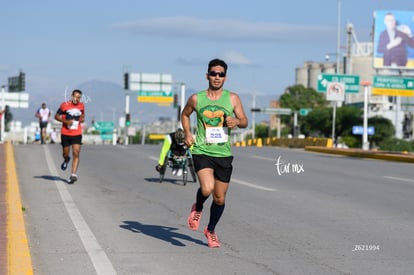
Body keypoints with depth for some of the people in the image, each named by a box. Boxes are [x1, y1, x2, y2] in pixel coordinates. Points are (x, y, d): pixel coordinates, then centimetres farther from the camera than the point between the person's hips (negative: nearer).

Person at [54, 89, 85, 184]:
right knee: (66, 154, 10)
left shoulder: (81, 105, 4)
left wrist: (82, 118, 1)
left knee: (76, 154, -12)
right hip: (65, 134, -1)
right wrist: (66, 121, -16)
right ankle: (66, 160, 48)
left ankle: (73, 175, -14)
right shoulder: (65, 105, -7)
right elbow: (57, 116, -1)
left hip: (77, 134, 1)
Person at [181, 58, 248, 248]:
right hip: (202, 152, -2)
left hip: (224, 154, 2)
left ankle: (211, 230, 33)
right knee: (207, 189, -25)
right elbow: (185, 114, 20)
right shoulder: (196, 99, 2)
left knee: (220, 198, 8)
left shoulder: (232, 98, 2)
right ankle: (197, 208, 10)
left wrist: (236, 122, -20)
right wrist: (187, 134, 5)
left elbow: (244, 122, 4)